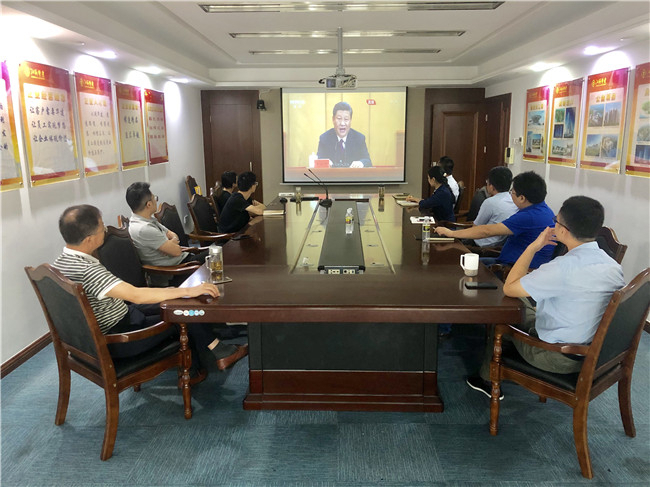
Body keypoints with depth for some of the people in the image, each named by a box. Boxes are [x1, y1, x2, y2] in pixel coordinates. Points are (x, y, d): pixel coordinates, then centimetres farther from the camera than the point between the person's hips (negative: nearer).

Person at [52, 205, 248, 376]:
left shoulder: (61, 262, -1)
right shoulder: (87, 271, -32)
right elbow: (137, 295, -37)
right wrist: (189, 291, -31)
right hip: (116, 341, -9)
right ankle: (221, 353, 18)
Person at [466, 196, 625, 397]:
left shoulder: (564, 267, -31)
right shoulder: (614, 265, -6)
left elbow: (509, 288, -22)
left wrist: (533, 247, -14)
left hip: (561, 359, -7)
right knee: (526, 312, 24)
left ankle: (487, 380, 35)